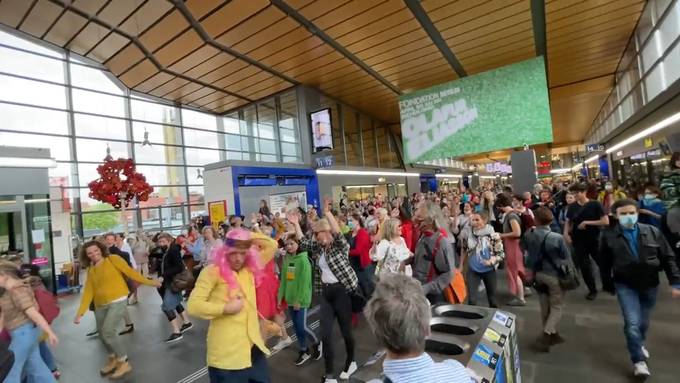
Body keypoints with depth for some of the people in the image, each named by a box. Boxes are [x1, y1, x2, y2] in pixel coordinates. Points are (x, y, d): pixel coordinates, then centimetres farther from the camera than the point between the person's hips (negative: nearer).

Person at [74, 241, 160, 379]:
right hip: (100, 305, 6)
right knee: (102, 334, 13)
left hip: (118, 301, -6)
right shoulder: (90, 270, 9)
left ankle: (124, 363, 3)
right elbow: (88, 291, 5)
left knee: (108, 331, -14)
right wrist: (80, 312, -4)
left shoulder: (112, 259, -6)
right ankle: (113, 359, 38)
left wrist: (149, 282, -9)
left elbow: (129, 272, -7)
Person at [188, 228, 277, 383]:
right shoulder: (213, 271, -10)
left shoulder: (250, 268, 6)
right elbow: (193, 305, -14)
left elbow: (272, 246, 9)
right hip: (227, 352, -6)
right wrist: (226, 308, -16)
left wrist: (249, 236, -2)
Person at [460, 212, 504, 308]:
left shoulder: (493, 235, -16)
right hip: (473, 270, 1)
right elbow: (464, 250, 7)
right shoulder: (468, 233, -8)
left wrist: (491, 261, -27)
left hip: (489, 270, -1)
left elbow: (501, 254, -10)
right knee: (471, 299, -3)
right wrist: (461, 266, 10)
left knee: (492, 298, 17)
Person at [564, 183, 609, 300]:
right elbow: (568, 222, 8)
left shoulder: (595, 205, -10)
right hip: (579, 241, 2)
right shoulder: (572, 207, 0)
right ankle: (592, 290, 20)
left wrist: (587, 222, -19)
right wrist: (566, 234, -7)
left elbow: (606, 221, -14)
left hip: (595, 240, -2)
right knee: (584, 266, 5)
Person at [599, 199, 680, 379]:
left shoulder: (653, 232, -5)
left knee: (643, 321, 20)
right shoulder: (608, 235, -11)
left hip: (650, 284, 3)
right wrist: (607, 285, 2)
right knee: (632, 322, -9)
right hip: (625, 285, -3)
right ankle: (639, 361, 9)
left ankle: (640, 344, 48)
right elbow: (605, 263, -3)